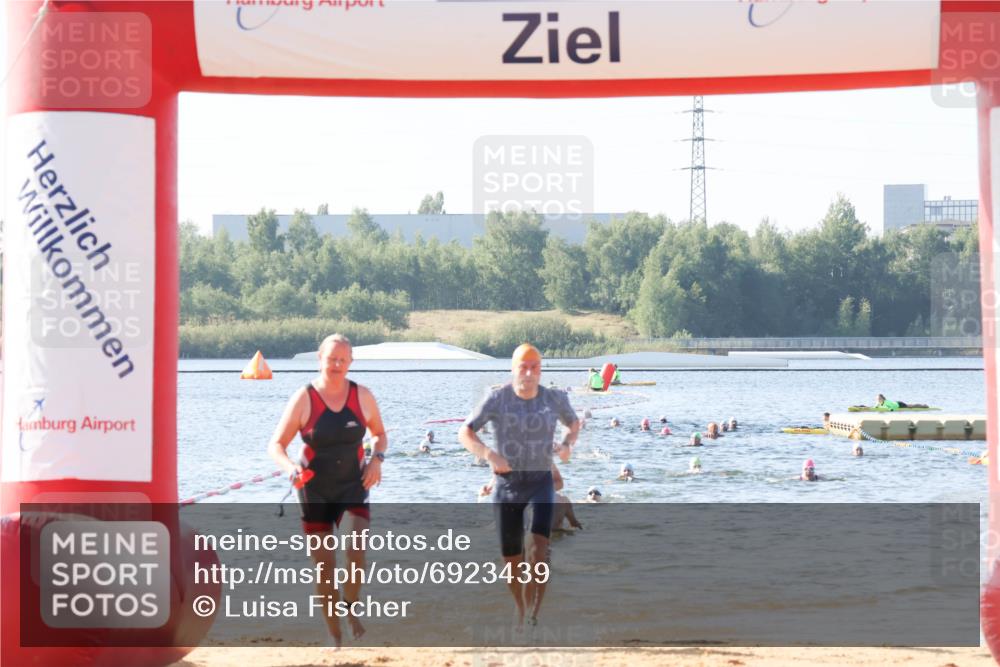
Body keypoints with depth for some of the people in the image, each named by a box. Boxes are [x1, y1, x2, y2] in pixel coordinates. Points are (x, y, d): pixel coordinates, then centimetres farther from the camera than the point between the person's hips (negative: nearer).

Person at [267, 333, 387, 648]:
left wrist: (377, 459, -7)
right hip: (315, 491, -1)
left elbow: (380, 433, 13)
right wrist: (290, 466, -29)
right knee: (325, 567, 0)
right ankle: (334, 636, 15)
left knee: (355, 550, -22)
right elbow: (276, 445, -8)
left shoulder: (362, 396, -3)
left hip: (352, 487, 1)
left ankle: (351, 608, 6)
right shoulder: (303, 399, -10)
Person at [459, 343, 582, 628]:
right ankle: (520, 607, 35)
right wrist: (489, 454, -27)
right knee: (512, 560, 7)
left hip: (541, 481, 0)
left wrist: (567, 444, -5)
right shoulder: (497, 398, -9)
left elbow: (574, 423, 17)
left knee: (539, 546, -23)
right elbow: (464, 433, -10)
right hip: (506, 484, 0)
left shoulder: (554, 398, -2)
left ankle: (534, 613, -19)